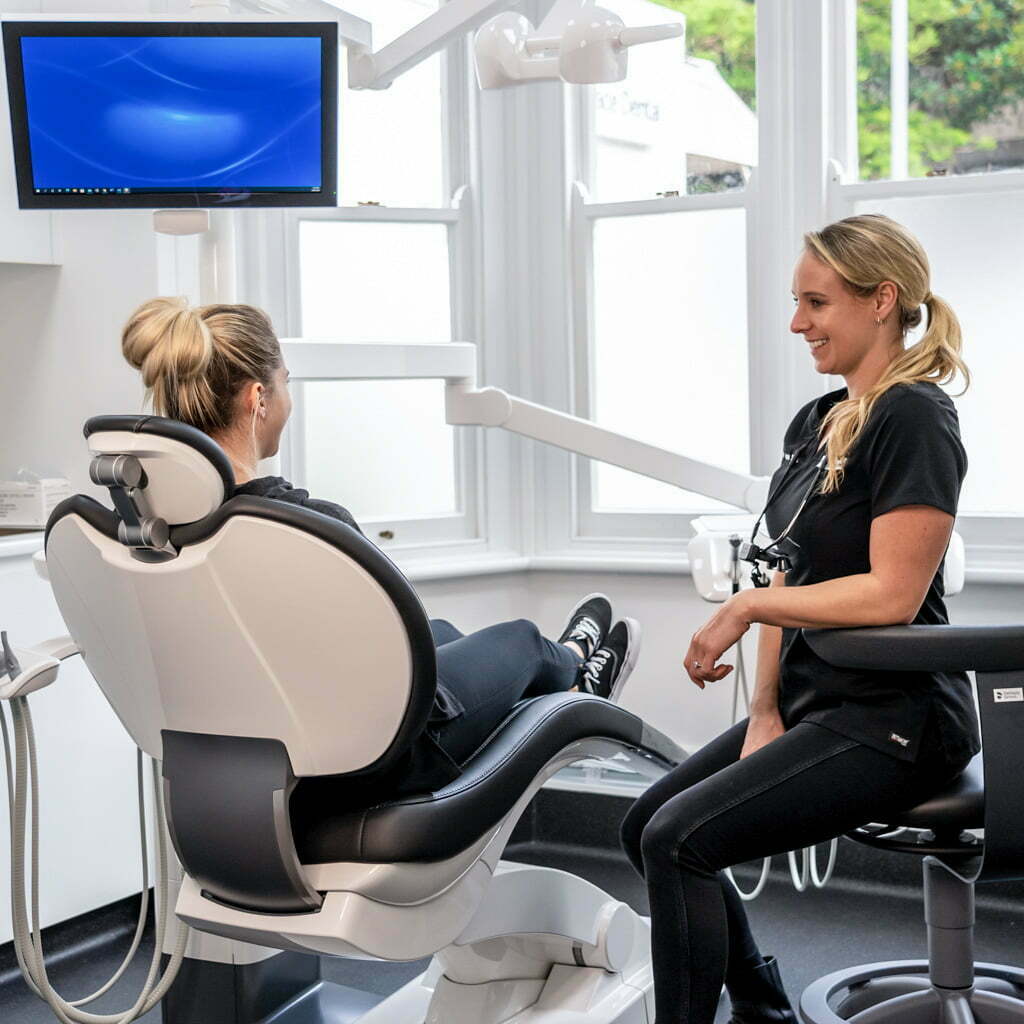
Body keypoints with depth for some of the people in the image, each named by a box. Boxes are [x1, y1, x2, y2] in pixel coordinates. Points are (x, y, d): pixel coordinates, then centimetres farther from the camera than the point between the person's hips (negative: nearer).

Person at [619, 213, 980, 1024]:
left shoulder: (914, 418, -15)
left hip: (892, 720, -9)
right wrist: (766, 707, 0)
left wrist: (748, 606, -16)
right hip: (816, 699, 9)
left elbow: (890, 594, -22)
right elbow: (794, 575, 11)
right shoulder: (815, 423, 11)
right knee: (648, 824, 9)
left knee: (679, 839, -19)